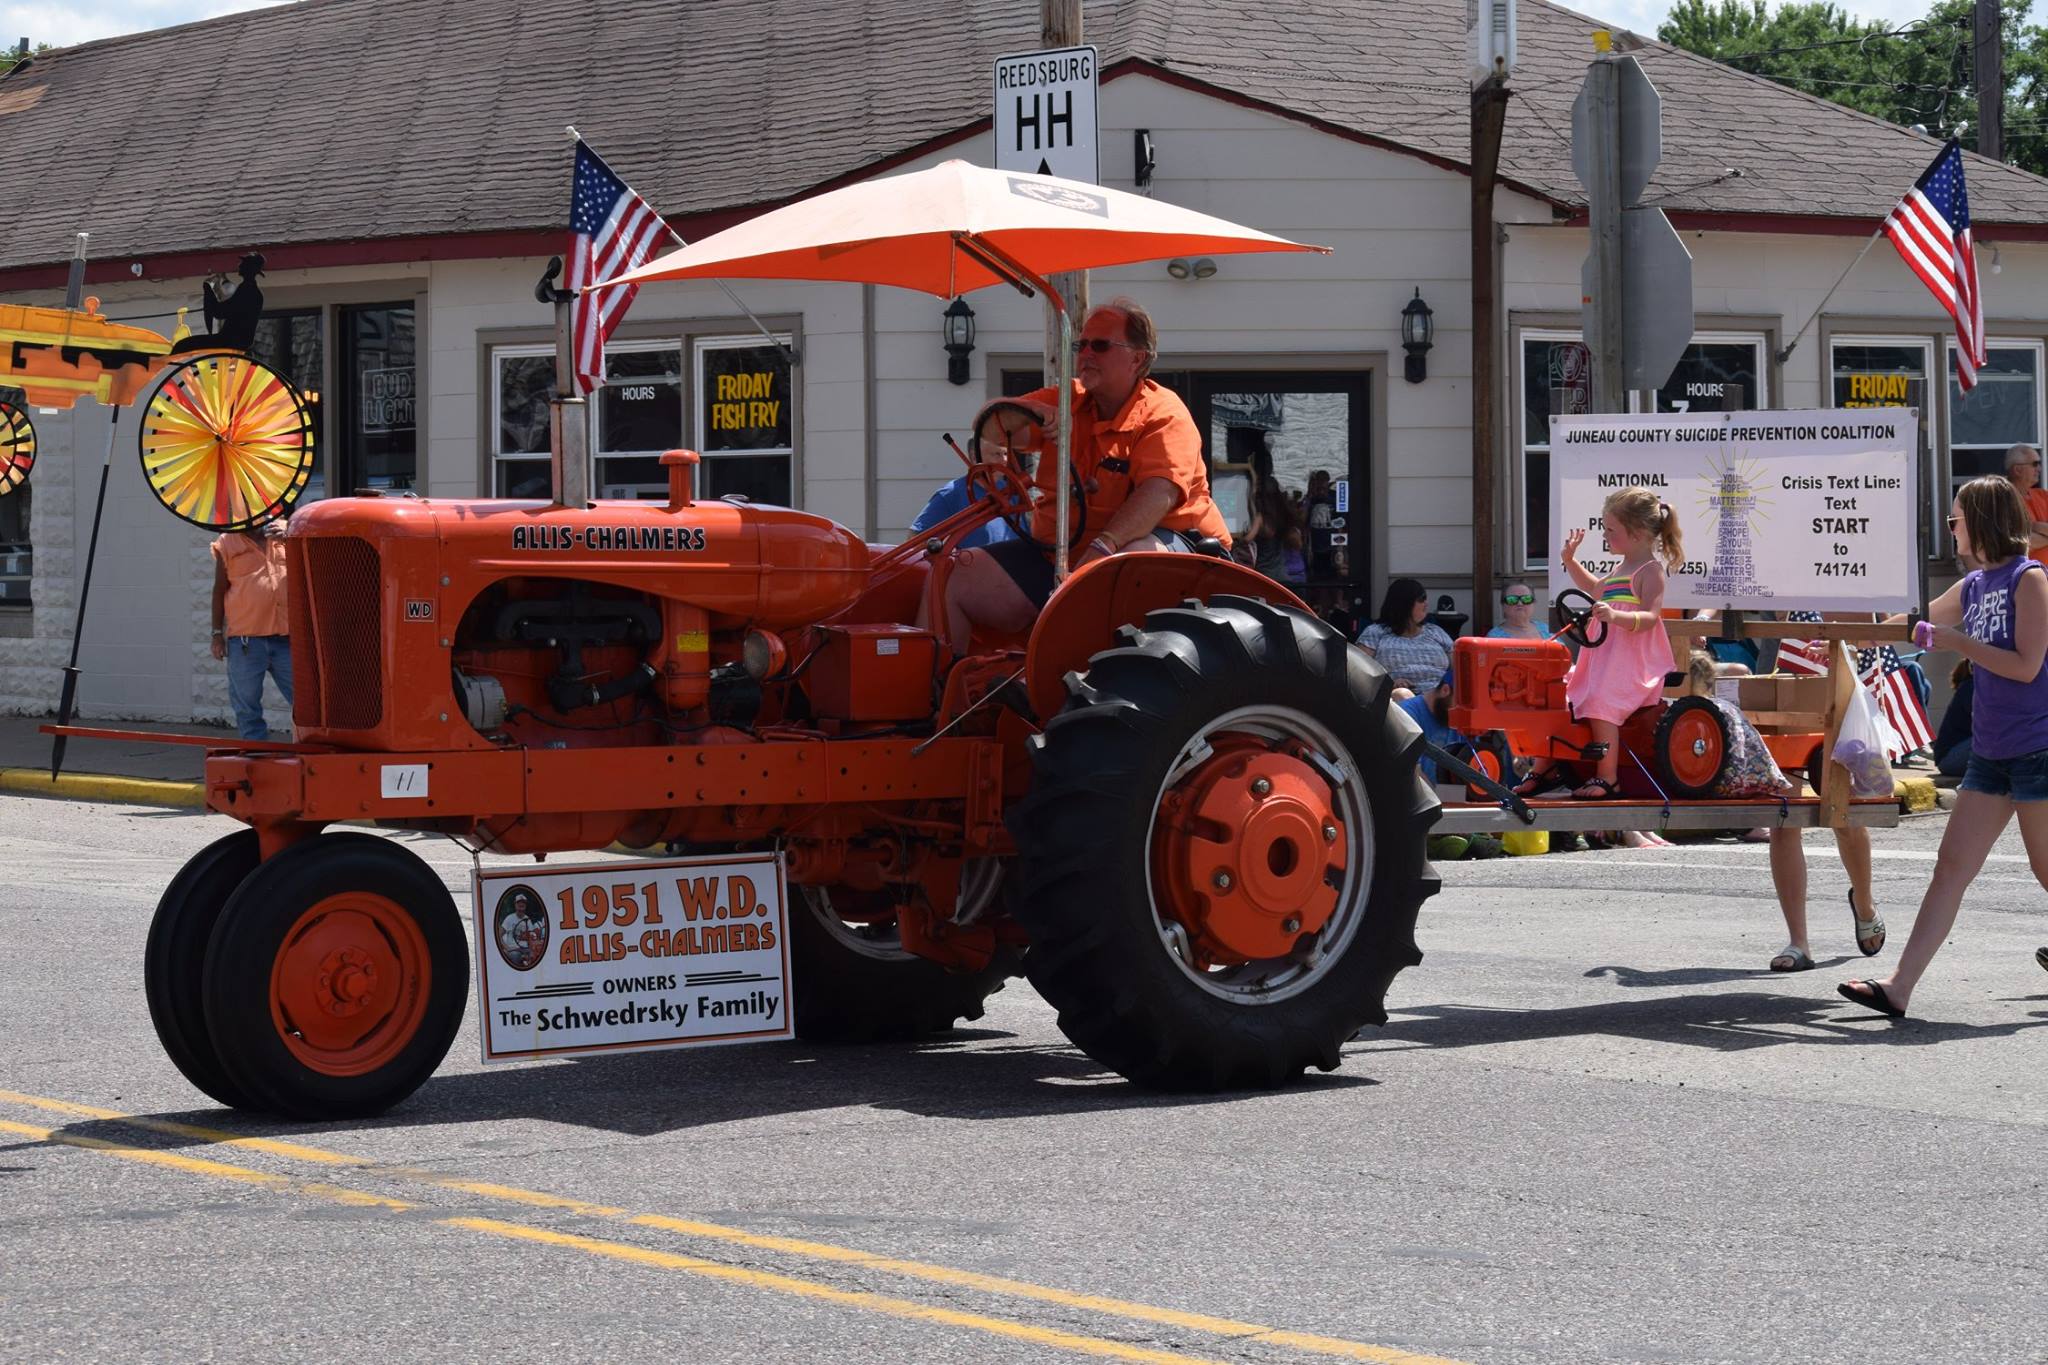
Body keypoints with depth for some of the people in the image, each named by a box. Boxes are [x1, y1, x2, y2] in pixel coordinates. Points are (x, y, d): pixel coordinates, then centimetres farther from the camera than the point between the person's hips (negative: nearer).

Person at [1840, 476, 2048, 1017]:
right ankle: (1899, 987, -2)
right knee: (1950, 867, 2)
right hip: (1990, 753, 8)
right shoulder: (1973, 586, 12)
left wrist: (1958, 642, -14)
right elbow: (1918, 622, 25)